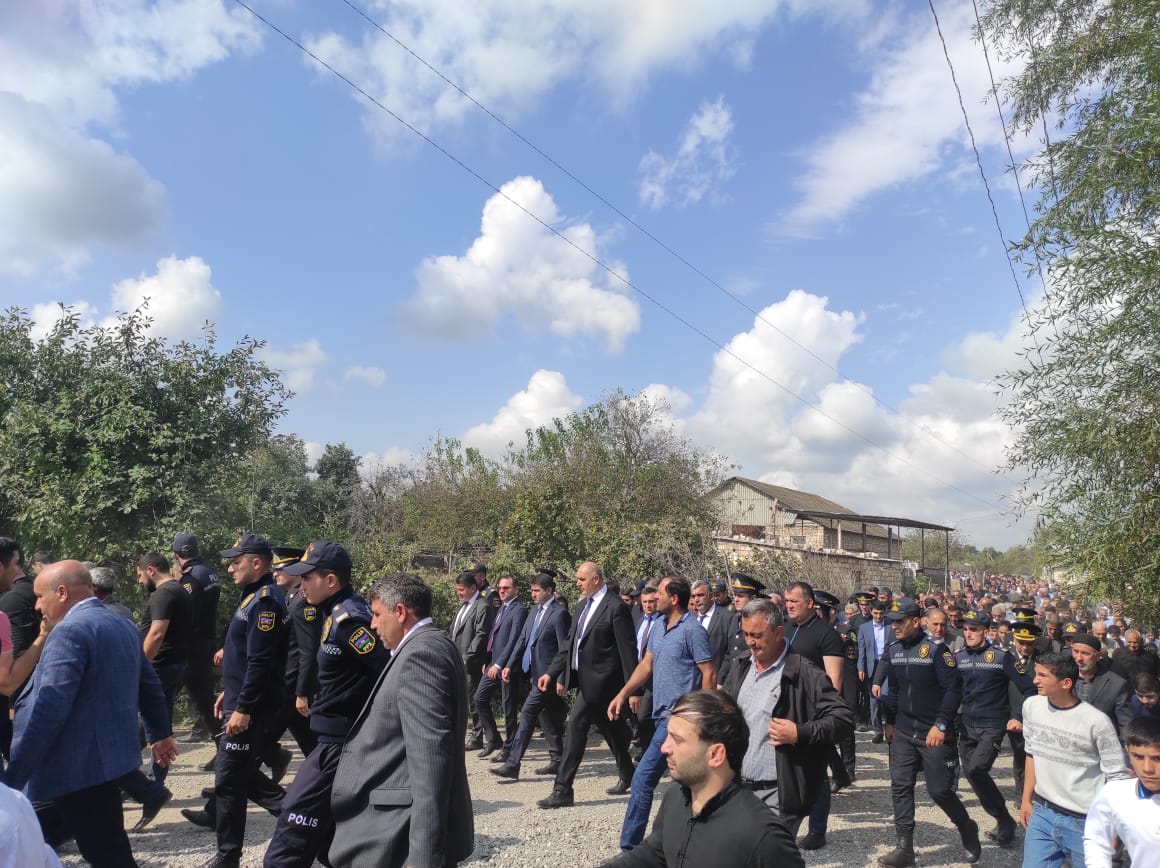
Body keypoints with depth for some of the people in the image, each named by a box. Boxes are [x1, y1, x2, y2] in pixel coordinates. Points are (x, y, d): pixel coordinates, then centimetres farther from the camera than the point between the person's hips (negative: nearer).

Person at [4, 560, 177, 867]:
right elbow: (149, 685, 20)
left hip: (79, 766, -9)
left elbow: (49, 709, -24)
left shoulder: (69, 631, -17)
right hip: (110, 754, 9)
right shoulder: (122, 624, 12)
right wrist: (160, 733, 30)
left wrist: (13, 777, -19)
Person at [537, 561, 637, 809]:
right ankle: (627, 775, 37)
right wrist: (552, 673, 6)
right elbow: (571, 642, 13)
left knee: (576, 725, -10)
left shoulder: (616, 607, -14)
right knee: (610, 729, 20)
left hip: (598, 680, -8)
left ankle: (562, 790, -3)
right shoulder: (584, 605, 11)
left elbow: (627, 650, -15)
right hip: (584, 677, 8)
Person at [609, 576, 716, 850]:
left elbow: (710, 674, -13)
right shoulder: (659, 627, 10)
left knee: (643, 778, -8)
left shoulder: (692, 630, -15)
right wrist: (622, 694, 6)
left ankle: (630, 845, 2)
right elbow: (646, 664, 14)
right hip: (662, 713, 8)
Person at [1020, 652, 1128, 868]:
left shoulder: (1096, 721, -17)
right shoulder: (1031, 706, -2)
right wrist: (1026, 800, 13)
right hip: (1041, 813, 4)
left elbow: (1117, 777, -8)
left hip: (1085, 822, -4)